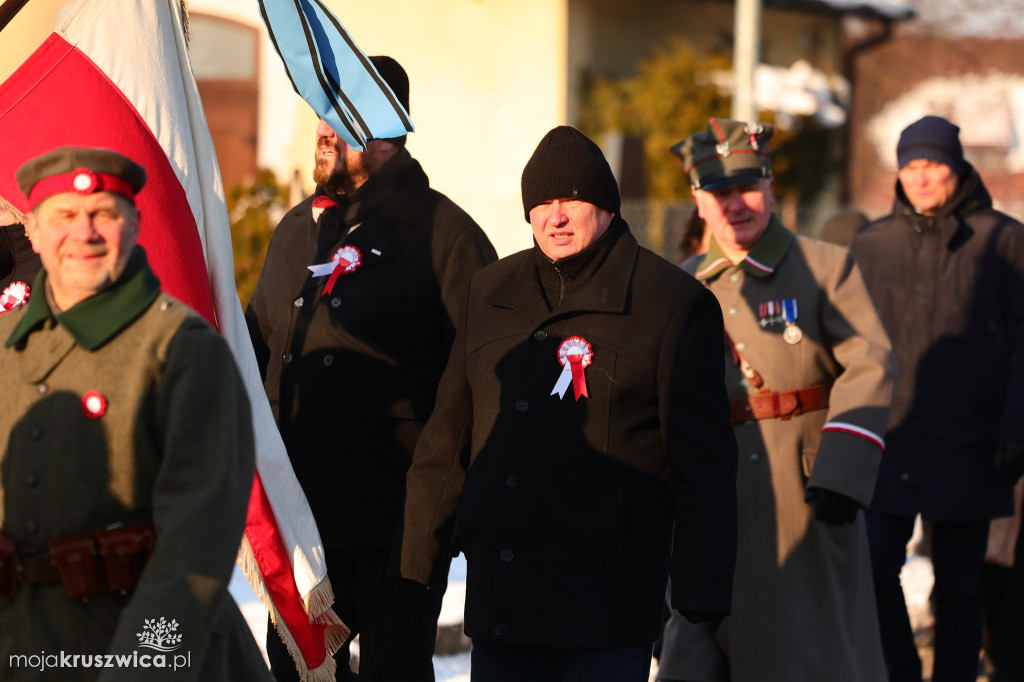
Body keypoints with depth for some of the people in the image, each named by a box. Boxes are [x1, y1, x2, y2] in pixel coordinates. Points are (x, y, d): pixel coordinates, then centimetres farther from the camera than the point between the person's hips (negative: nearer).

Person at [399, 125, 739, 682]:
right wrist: (418, 558, 15)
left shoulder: (674, 302, -1)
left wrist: (701, 594, -8)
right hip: (499, 604, 5)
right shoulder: (490, 294, 14)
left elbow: (702, 463, -3)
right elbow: (449, 437, 19)